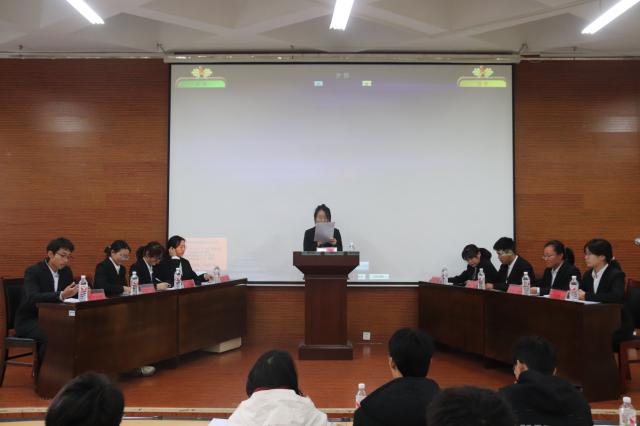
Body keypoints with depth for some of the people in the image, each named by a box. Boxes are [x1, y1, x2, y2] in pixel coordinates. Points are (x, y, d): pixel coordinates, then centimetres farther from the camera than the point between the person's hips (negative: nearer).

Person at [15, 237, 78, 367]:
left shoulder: (66, 271, 4)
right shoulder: (33, 271, -15)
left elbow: (72, 294, 9)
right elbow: (32, 298, -32)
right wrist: (61, 295, -46)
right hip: (29, 321, -6)